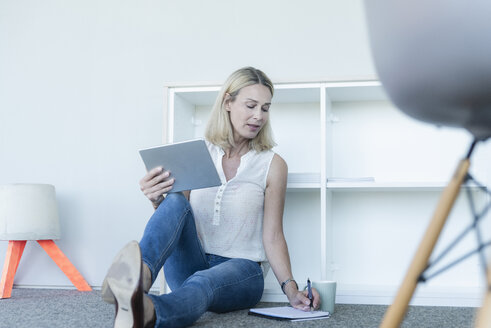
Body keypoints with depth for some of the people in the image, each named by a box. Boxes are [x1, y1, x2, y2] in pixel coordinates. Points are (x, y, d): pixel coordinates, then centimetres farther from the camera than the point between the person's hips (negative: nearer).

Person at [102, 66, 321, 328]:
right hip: (189, 264, 2)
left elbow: (272, 236, -1)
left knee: (202, 283, -37)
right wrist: (158, 201, -15)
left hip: (240, 269, -2)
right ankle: (139, 275, -57)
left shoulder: (272, 165, 2)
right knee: (175, 202, -27)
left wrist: (290, 289, -14)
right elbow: (176, 217, 8)